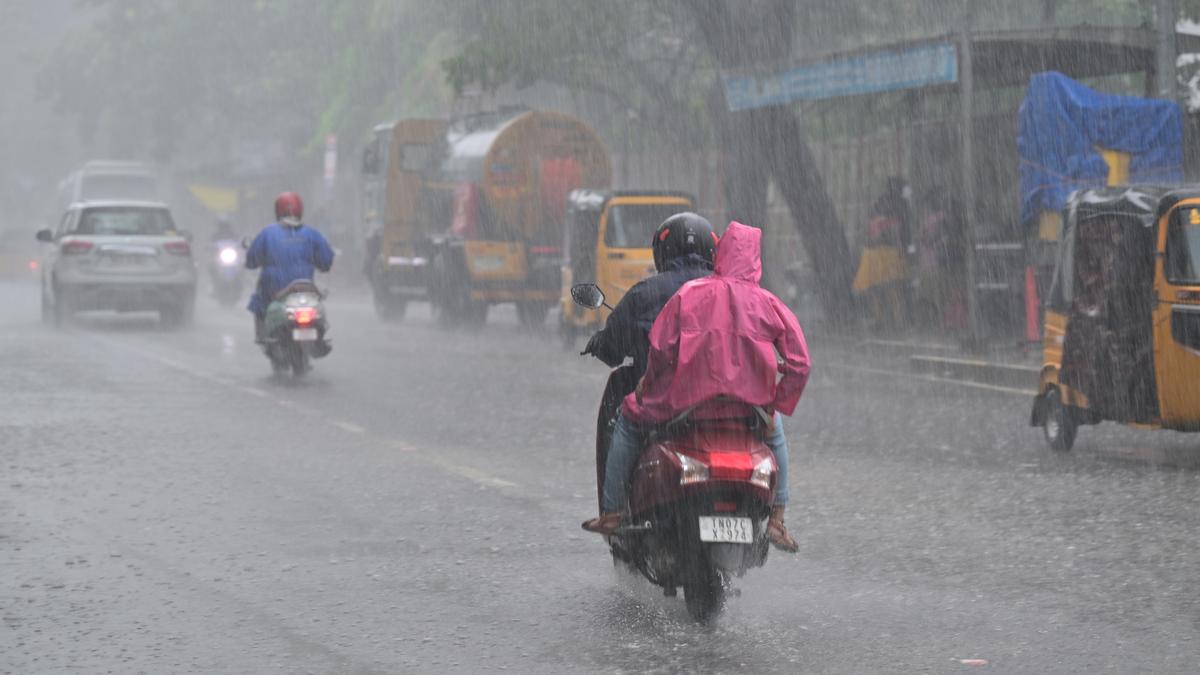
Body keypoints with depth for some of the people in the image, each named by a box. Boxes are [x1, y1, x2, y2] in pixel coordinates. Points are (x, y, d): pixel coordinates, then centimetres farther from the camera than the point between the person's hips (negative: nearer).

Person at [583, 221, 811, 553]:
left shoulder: (688, 295, -4)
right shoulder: (769, 304, 1)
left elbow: (660, 348, -8)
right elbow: (799, 364, -2)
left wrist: (648, 386, 10)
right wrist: (776, 406, 8)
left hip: (688, 405, -2)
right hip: (750, 407, 2)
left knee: (629, 416, 26)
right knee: (774, 428, 38)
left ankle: (612, 511, 21)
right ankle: (777, 518, 28)